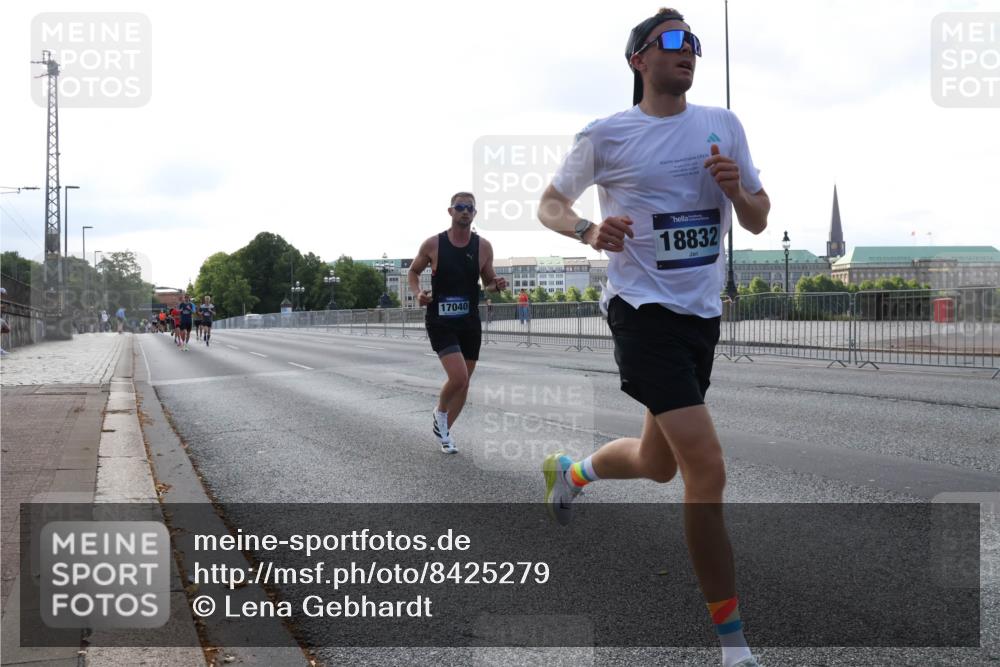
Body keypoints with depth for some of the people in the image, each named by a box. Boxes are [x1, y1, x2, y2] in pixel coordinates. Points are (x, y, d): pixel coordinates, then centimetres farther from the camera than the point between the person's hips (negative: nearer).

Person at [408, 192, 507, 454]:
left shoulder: (483, 246, 0)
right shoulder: (432, 244, -6)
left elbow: (488, 282, 11)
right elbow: (413, 271, 9)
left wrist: (497, 284, -12)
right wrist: (417, 293, -10)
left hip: (470, 323, 4)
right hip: (440, 322, -4)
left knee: (463, 382, 10)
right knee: (458, 377, -19)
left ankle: (444, 430, 30)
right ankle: (440, 412, 11)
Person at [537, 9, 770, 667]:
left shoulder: (723, 125, 8)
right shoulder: (605, 136, -4)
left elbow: (758, 221, 11)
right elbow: (551, 202, 7)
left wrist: (735, 189, -12)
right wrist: (589, 230, -14)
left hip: (703, 313, 6)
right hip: (645, 311, -6)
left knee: (658, 463, 19)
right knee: (708, 471, -16)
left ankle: (570, 471, 53)